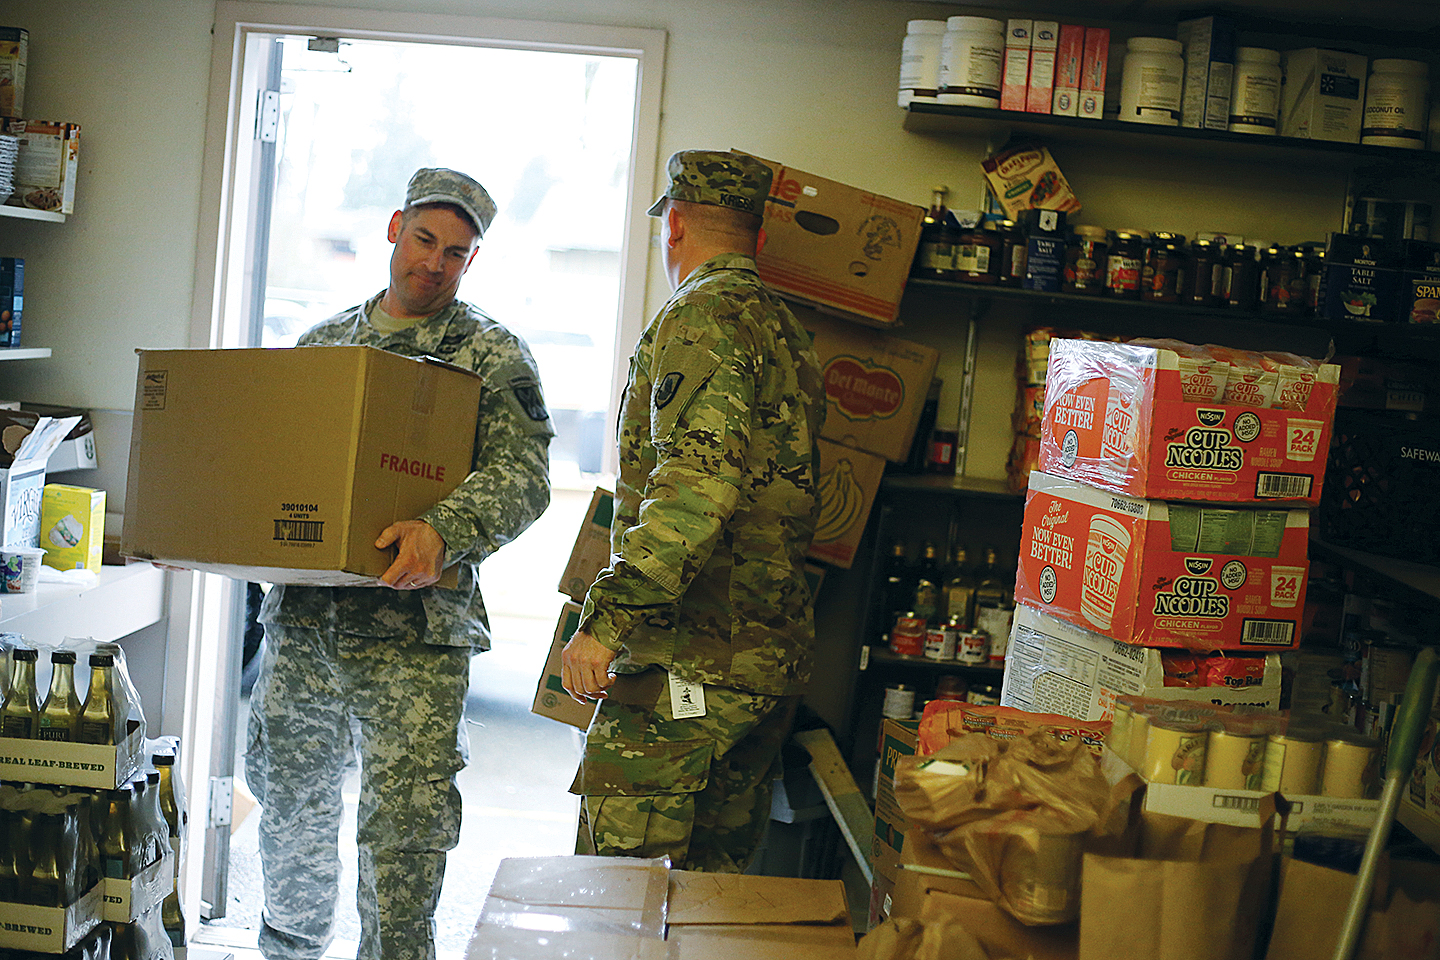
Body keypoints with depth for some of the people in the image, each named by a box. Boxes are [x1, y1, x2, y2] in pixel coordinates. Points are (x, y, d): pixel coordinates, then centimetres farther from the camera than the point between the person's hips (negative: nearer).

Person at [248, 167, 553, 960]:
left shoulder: (492, 356, 0)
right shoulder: (323, 342, 16)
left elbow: (522, 474, -14)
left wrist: (443, 529, -32)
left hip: (412, 634, -5)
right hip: (300, 620, 5)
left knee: (403, 827, -8)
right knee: (291, 807, 19)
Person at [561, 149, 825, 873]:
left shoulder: (704, 313, -10)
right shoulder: (787, 330, 19)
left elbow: (697, 485, -23)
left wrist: (606, 620, -25)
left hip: (690, 657, -10)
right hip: (774, 655, 10)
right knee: (716, 874, 15)